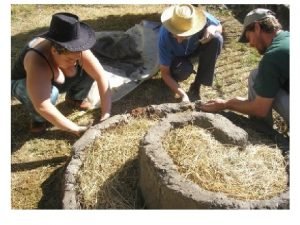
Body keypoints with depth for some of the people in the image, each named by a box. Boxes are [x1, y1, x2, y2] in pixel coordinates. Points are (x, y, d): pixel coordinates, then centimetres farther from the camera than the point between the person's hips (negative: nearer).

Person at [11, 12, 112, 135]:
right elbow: (43, 106, -45)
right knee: (50, 93, -37)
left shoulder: (75, 50, -28)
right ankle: (38, 119, -7)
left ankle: (74, 97, 9)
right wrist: (75, 129, -41)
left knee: (90, 69, -16)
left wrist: (106, 115, -32)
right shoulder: (38, 61, -41)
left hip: (56, 82, 5)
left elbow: (101, 76, -28)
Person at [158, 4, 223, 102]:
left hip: (195, 47, 4)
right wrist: (183, 95, -40)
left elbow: (219, 27, -9)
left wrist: (212, 28, -34)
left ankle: (196, 85, -15)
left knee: (216, 39, -27)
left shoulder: (202, 18, -32)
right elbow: (164, 73, -29)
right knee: (184, 69, -37)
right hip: (176, 56, -3)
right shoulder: (165, 37, -36)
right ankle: (173, 77, 3)